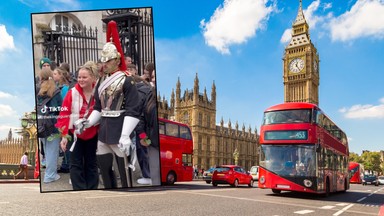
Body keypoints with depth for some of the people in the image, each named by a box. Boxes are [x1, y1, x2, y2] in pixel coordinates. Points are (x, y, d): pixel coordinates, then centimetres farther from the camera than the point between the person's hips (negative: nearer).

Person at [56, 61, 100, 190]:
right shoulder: (72, 93, -11)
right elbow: (64, 115, -8)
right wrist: (64, 136, -10)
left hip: (92, 135, 1)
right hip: (74, 133, -1)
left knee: (91, 164, 13)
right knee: (76, 164, 2)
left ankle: (92, 189, 25)